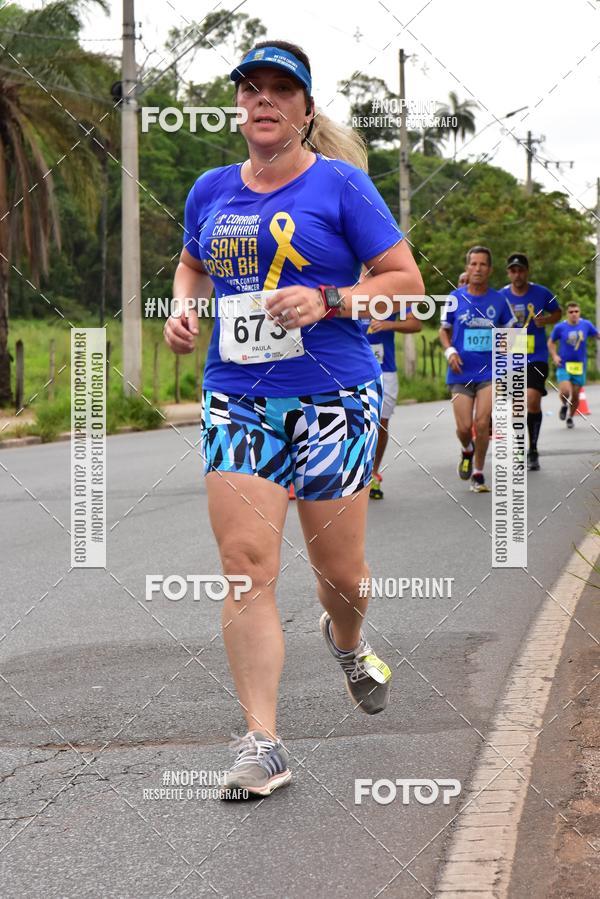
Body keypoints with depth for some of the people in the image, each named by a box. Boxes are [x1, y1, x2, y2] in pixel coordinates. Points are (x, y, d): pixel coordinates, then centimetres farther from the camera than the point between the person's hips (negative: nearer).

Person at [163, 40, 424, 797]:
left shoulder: (340, 184, -2)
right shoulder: (211, 191, 10)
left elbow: (406, 282, -2)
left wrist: (326, 301, -17)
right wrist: (182, 308, 8)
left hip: (332, 400, -2)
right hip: (235, 400, 3)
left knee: (340, 574, 6)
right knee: (246, 564, -11)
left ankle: (346, 642, 43)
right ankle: (261, 743, -9)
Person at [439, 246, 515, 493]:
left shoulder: (499, 300, 3)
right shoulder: (455, 298, 1)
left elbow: (508, 331, 16)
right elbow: (444, 330, 10)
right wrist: (450, 351, -7)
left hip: (489, 371, 0)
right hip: (461, 373, 0)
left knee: (482, 423, -12)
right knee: (464, 427, -4)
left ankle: (478, 474, 5)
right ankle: (467, 451, 32)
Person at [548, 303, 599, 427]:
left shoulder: (586, 325, -1)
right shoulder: (560, 327, -5)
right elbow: (551, 342, 7)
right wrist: (555, 356, -7)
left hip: (580, 366, 2)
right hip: (564, 365, -2)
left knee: (575, 395, 6)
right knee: (565, 391, -20)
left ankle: (571, 417, 31)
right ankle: (564, 405, 16)